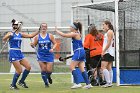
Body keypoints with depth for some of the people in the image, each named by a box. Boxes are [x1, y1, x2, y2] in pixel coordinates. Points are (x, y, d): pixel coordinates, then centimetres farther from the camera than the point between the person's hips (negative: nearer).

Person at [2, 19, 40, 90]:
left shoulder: (20, 34, 12)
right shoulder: (11, 33, -7)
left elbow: (31, 35, 19)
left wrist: (38, 31, 15)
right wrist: (8, 36, -42)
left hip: (19, 53, 8)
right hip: (13, 53, -8)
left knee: (28, 67, 2)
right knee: (19, 71, -11)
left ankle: (21, 81, 18)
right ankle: (13, 85, 5)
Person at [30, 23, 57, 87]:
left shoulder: (50, 36, -1)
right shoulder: (37, 37, 0)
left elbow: (55, 43, 2)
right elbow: (34, 45, 6)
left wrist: (53, 49, -16)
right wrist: (32, 45, -18)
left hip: (49, 55, 0)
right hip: (41, 55, 0)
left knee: (49, 70, -4)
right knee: (43, 70, -6)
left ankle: (48, 77, 31)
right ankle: (46, 83, 10)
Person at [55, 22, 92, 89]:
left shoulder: (75, 34, -10)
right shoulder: (77, 34, 17)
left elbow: (64, 35, -12)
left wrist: (56, 30, -1)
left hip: (78, 52, -10)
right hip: (81, 52, 10)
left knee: (72, 67, -9)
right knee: (82, 69, 7)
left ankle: (77, 83, -14)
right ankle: (88, 84, 4)